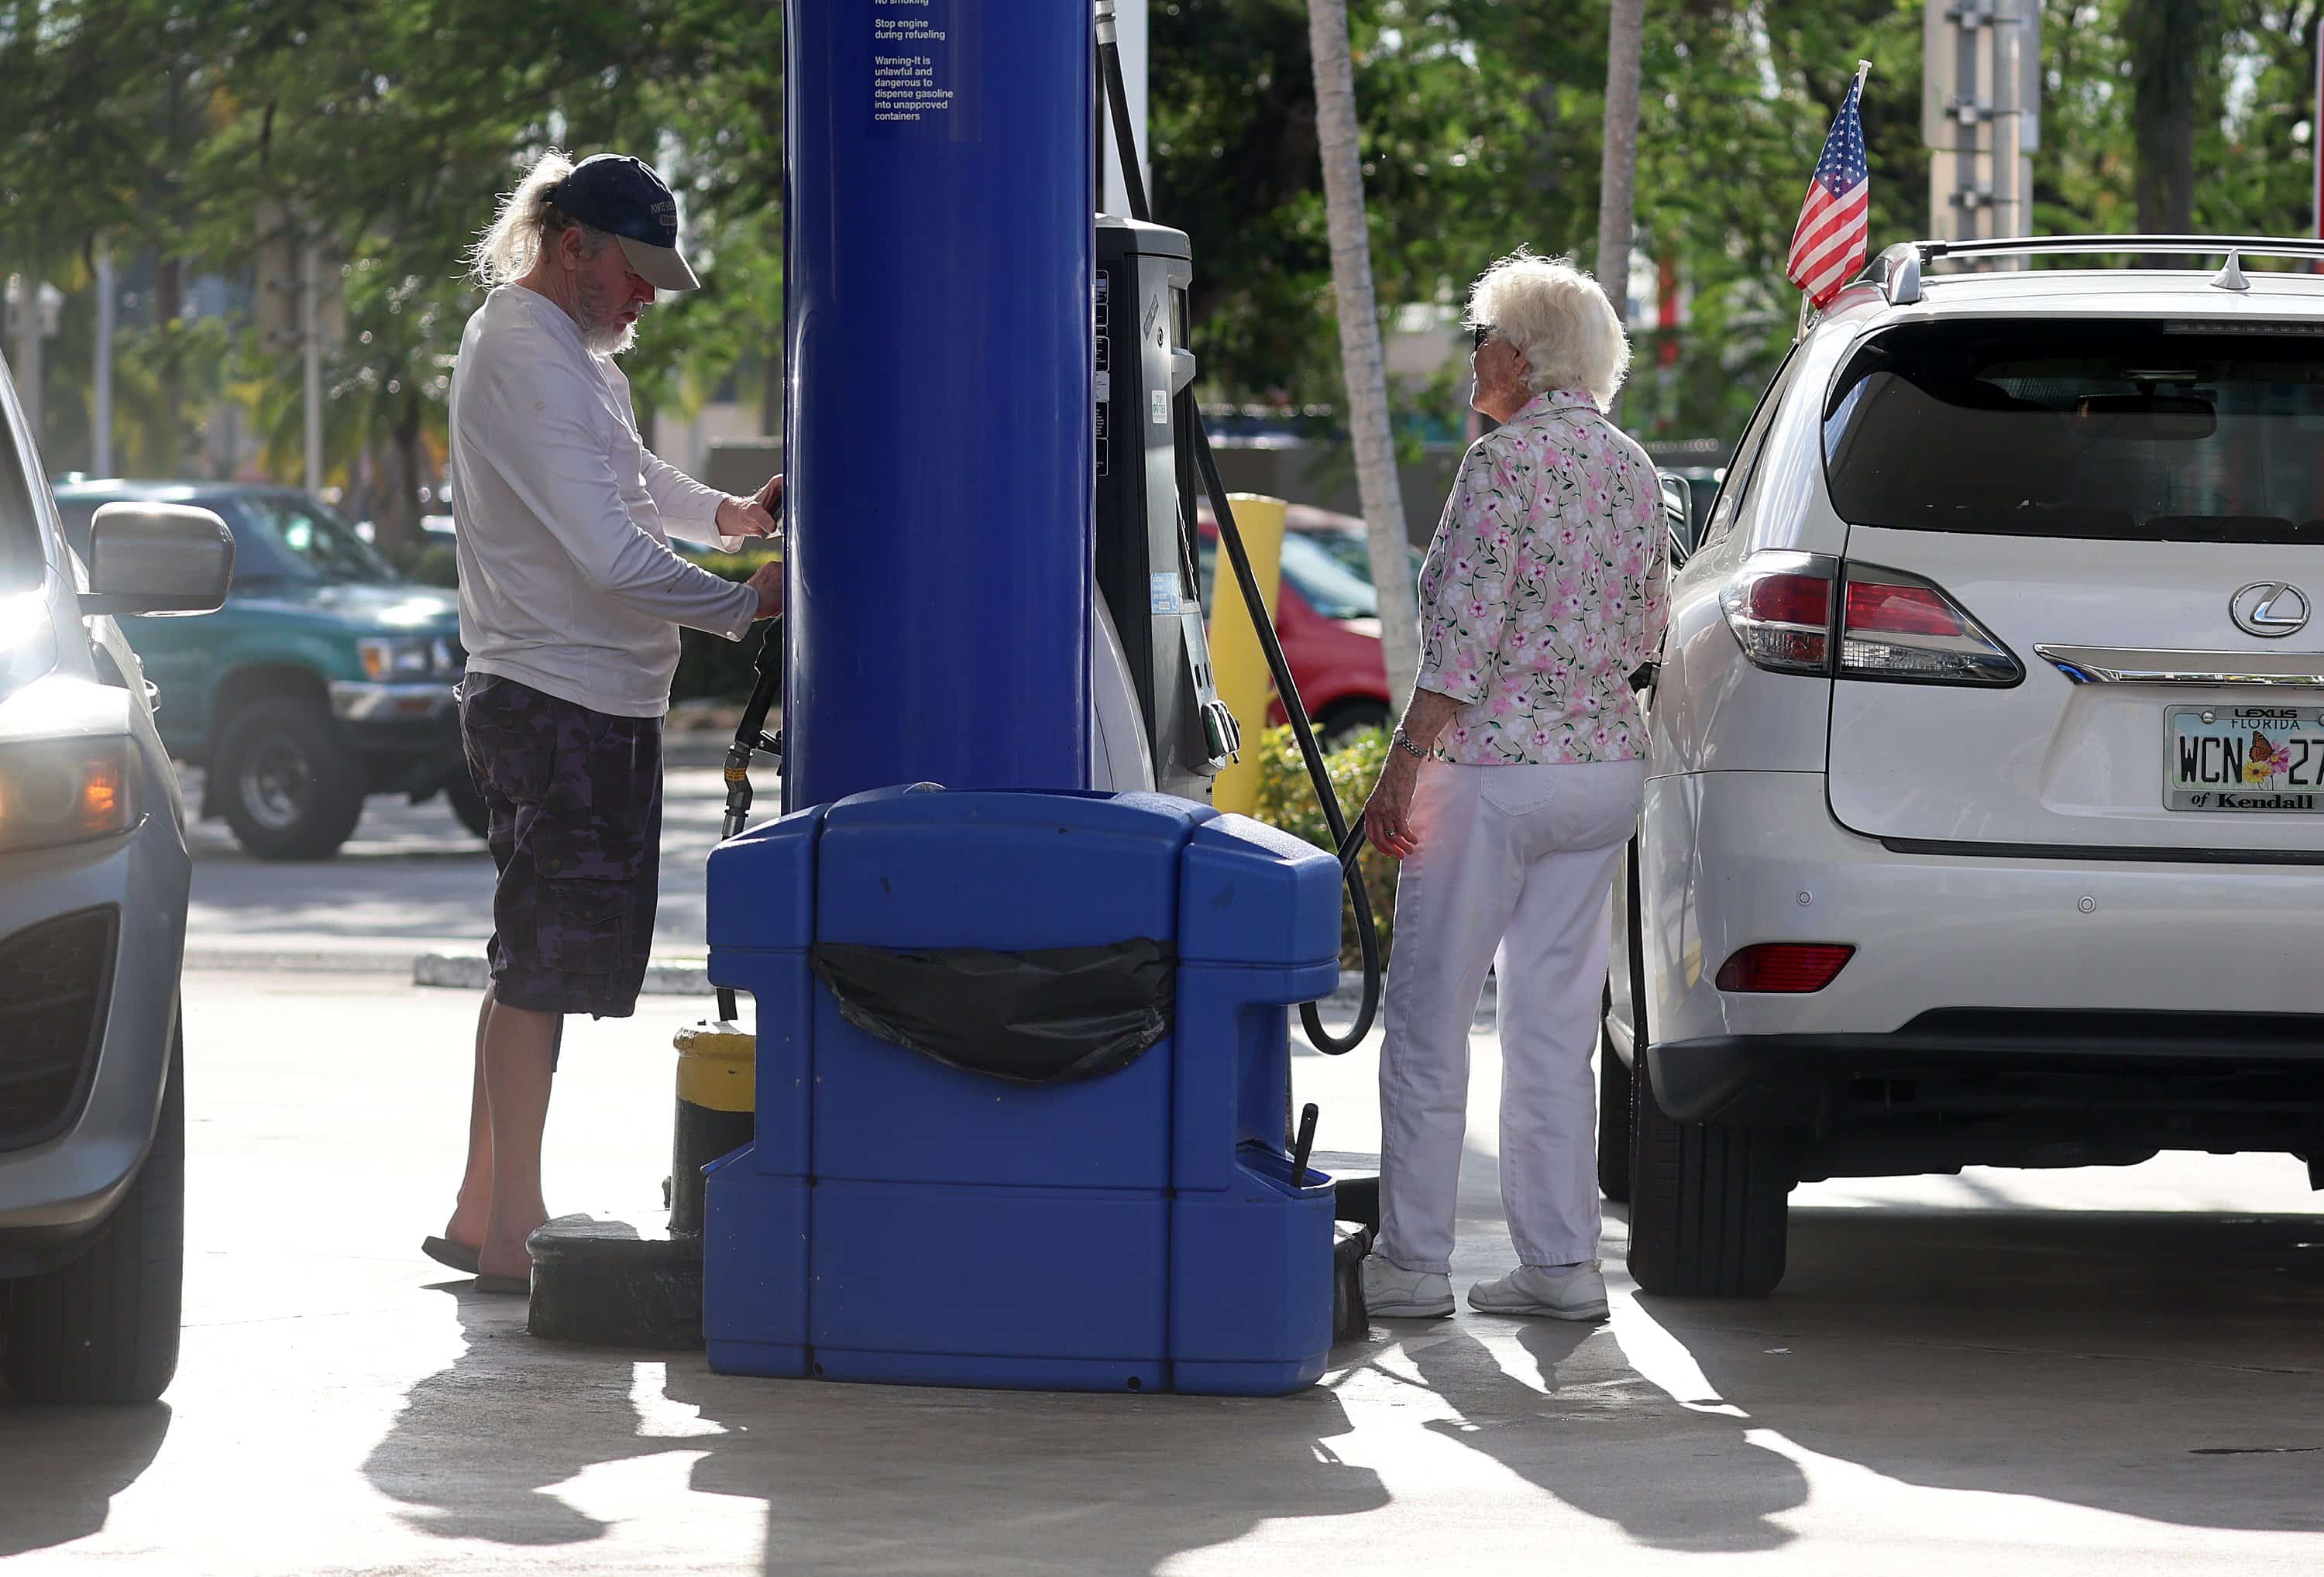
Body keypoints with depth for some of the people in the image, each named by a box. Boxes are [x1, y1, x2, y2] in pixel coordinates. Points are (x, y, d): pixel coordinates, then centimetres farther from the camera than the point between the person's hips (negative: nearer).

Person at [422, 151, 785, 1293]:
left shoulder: (562, 349, 16)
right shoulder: (530, 356, -17)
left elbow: (626, 477, 30)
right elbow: (610, 556, -22)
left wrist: (724, 512, 13)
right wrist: (744, 606, -12)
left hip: (543, 697, 11)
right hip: (566, 705, -11)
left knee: (533, 967, 16)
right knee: (541, 970, -8)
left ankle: (484, 1213, 22)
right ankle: (512, 1233, -6)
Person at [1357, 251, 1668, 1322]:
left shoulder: (1509, 458, -13)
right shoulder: (1632, 469, 11)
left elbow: (1467, 632, -18)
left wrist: (1403, 770, -17)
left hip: (1496, 766, -7)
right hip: (1608, 771, 7)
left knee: (1429, 1017, 2)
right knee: (1553, 1023, 12)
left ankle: (1413, 1263, 4)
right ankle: (1560, 1261, 10)